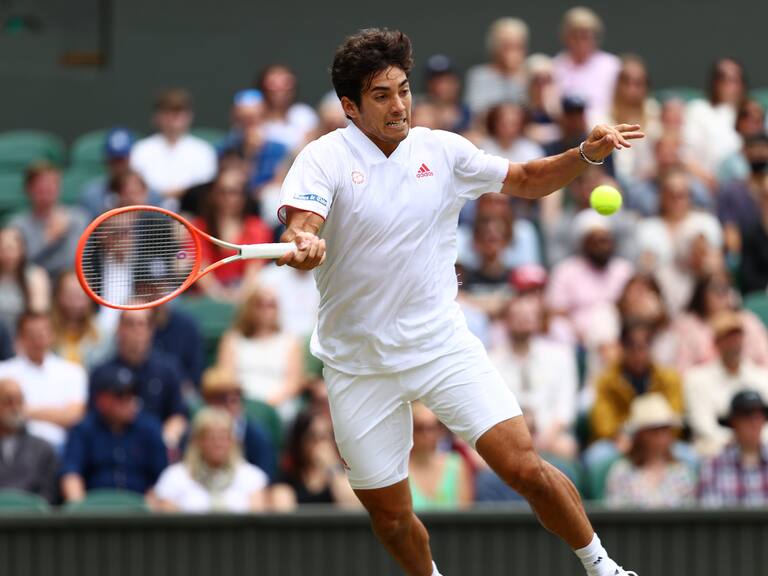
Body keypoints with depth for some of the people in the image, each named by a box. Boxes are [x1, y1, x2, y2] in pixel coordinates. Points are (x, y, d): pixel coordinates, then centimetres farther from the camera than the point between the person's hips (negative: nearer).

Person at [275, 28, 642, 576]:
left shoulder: (441, 149, 3)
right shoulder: (326, 157, -7)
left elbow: (525, 180, 15)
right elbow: (299, 226, -24)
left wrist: (586, 154, -2)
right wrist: (301, 244, -48)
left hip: (443, 343, 1)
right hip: (359, 363, -1)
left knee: (524, 466, -11)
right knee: (390, 516, 6)